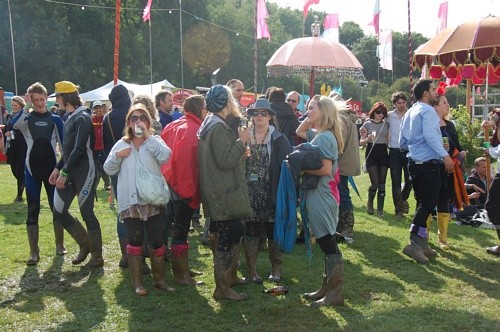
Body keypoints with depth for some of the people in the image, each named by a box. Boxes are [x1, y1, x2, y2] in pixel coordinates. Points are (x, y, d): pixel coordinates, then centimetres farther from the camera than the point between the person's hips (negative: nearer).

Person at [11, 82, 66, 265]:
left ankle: (60, 245, 22)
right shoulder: (26, 118, 3)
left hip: (52, 169, 1)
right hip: (32, 170, 0)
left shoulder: (55, 119, 6)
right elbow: (13, 124, -21)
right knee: (32, 211, 1)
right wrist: (26, 107, -17)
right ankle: (34, 252, 6)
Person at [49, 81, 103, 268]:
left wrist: (64, 172, -21)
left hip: (83, 172, -9)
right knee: (59, 212, 7)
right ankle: (85, 245, 23)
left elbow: (79, 148, -21)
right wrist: (58, 168, 13)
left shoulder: (82, 118, -13)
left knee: (87, 213, -2)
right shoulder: (70, 117, 15)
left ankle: (97, 256, 10)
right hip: (69, 172, 9)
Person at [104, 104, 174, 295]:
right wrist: (117, 156, -11)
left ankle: (159, 279, 21)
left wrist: (147, 135, -15)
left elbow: (165, 156, -17)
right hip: (130, 200, 1)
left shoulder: (155, 141, 5)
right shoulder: (121, 144, 11)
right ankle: (137, 282, 17)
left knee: (156, 241, 6)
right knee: (135, 241, 6)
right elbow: (108, 170, 8)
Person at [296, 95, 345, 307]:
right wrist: (309, 119, 14)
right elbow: (299, 132, 30)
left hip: (321, 198, -10)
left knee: (329, 246, -2)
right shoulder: (318, 135, 13)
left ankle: (334, 294, 7)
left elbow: (326, 169, -22)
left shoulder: (324, 137, -15)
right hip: (317, 196, 10)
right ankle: (327, 289, 25)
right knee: (327, 245, 15)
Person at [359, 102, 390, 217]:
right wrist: (368, 139, -19)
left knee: (382, 183, 1)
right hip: (371, 153, -3)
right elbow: (361, 142, 1)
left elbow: (388, 141, 17)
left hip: (383, 153, 3)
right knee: (375, 182, -11)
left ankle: (380, 209, 8)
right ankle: (370, 203, 16)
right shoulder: (367, 124, 3)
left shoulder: (386, 125, 12)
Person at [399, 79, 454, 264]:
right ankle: (415, 243, -11)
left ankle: (422, 243, 18)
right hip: (428, 163, -9)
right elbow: (430, 136, -24)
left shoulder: (409, 113, 18)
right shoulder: (427, 110, -10)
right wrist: (445, 155, -25)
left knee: (423, 203, 14)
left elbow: (402, 142, 22)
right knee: (429, 203, -8)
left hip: (414, 163, 9)